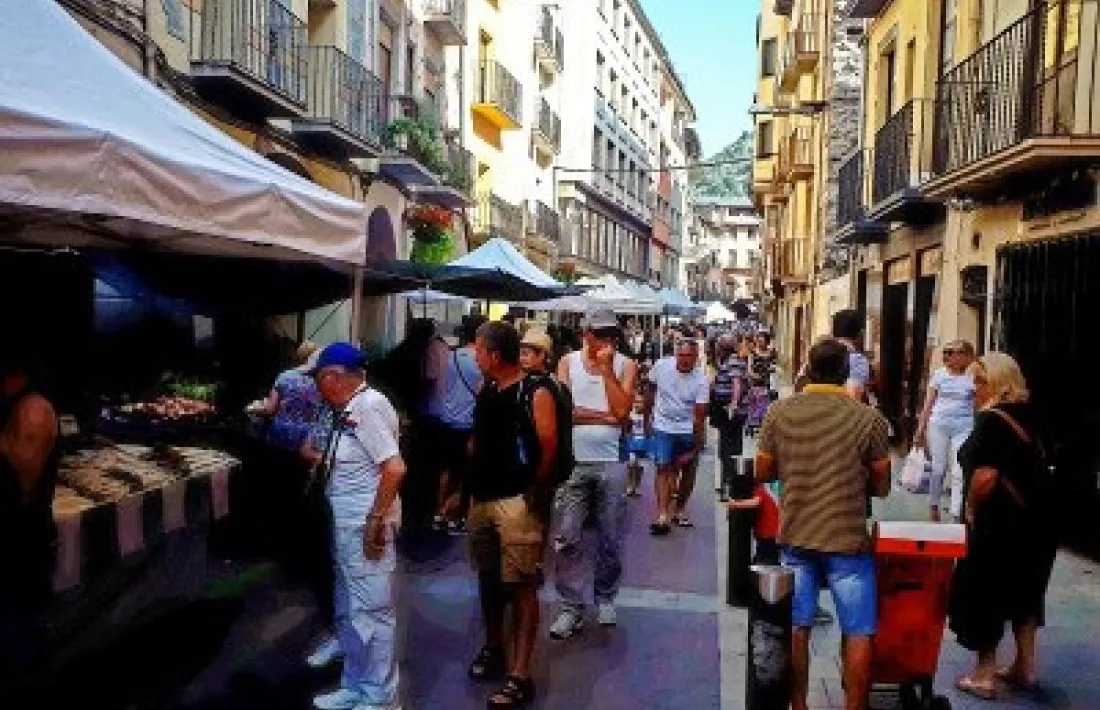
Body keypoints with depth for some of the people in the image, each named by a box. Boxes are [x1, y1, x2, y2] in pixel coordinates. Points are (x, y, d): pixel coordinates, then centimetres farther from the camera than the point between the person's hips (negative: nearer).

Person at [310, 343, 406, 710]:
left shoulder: (369, 407, -19)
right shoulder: (350, 409, 10)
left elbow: (394, 469, -25)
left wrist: (376, 521, -22)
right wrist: (319, 460, 16)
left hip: (367, 527, -10)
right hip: (347, 526, 10)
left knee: (372, 612, 0)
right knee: (349, 612, 19)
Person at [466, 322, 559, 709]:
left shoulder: (536, 392, -11)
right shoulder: (485, 392, 12)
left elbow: (549, 446, -13)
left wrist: (536, 489, -11)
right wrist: (468, 481, 14)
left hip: (517, 500, -8)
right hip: (481, 497, 8)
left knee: (521, 585, -4)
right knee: (488, 578, 19)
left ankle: (519, 676, 0)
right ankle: (493, 648, 37)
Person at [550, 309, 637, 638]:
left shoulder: (625, 365, 3)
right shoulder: (568, 362, 3)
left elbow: (622, 410, -11)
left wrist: (606, 369, -12)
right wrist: (606, 417, -10)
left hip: (610, 463, 0)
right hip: (572, 462, 0)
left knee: (610, 539, 10)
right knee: (567, 539, 0)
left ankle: (605, 598, 28)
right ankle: (571, 607, 9)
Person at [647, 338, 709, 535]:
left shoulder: (701, 381, -18)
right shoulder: (661, 366, -13)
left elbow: (699, 417, -17)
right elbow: (651, 389, 7)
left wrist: (695, 449, -19)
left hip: (689, 430, 0)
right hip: (663, 427, 0)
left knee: (688, 469, 7)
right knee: (663, 468, -10)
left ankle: (679, 511, 26)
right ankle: (662, 516, -15)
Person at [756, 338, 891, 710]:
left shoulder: (779, 412, -4)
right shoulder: (868, 419, -9)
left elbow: (762, 472, 4)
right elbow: (881, 486, -1)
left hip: (795, 535, 3)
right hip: (848, 539, -2)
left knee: (796, 628, 14)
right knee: (858, 634, 10)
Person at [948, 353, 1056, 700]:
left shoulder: (991, 420, -18)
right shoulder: (1027, 415, 9)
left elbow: (985, 477, -28)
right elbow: (1033, 465, 17)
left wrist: (970, 508, -11)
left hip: (1003, 521, -9)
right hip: (1037, 516, 9)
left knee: (984, 591, 4)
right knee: (1024, 589, 20)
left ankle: (985, 674, 12)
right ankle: (1026, 666, 29)